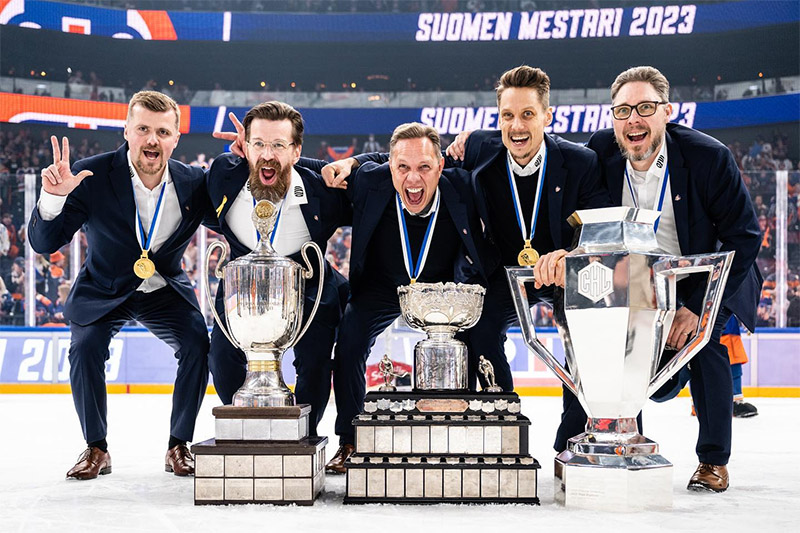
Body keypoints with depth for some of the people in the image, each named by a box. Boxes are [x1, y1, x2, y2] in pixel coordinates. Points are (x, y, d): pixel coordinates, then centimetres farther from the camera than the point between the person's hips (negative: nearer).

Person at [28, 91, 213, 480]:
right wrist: (53, 196, -41)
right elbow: (43, 243, -20)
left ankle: (178, 446, -3)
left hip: (165, 289, 1)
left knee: (198, 344, -21)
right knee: (85, 349, -24)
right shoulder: (92, 176, -20)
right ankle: (96, 449, -2)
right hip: (103, 290, -1)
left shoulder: (193, 183, -14)